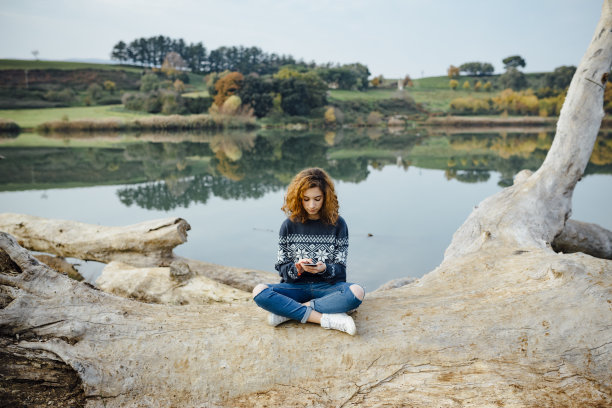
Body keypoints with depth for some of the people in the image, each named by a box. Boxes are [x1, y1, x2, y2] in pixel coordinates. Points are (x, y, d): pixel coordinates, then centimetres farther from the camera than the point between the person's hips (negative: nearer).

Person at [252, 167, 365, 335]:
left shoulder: (337, 224, 1)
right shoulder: (289, 225, 3)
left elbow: (340, 268, 0)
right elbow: (281, 268, 3)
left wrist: (324, 269, -22)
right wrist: (297, 268, -19)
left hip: (327, 286, 0)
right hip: (296, 286, 1)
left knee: (357, 292, -33)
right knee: (259, 292, -28)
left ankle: (288, 311, -24)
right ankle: (326, 319, -29)